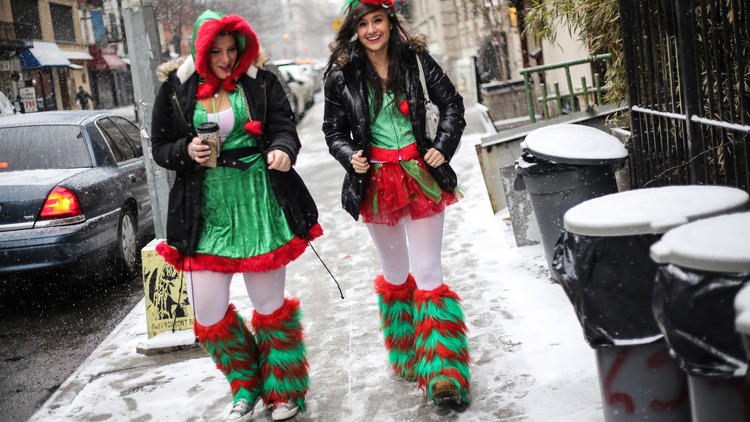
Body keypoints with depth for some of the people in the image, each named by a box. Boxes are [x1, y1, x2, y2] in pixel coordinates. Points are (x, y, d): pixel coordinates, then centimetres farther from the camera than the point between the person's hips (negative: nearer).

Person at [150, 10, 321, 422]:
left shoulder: (260, 81, 4)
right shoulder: (176, 89, 5)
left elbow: (284, 126, 0)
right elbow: (161, 148, 9)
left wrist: (283, 149, -22)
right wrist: (188, 152, -12)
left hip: (258, 202, -1)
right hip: (204, 211, 2)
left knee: (270, 304, 6)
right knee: (207, 314, 2)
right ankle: (246, 386, 28)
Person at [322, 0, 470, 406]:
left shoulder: (415, 59, -1)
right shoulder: (341, 73, -1)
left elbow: (451, 104, 7)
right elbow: (334, 129, 6)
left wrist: (443, 147, -6)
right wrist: (350, 157, -13)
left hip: (420, 176, -1)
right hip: (376, 182, 2)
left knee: (428, 273, -5)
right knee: (395, 274, 16)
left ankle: (443, 373, -1)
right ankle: (408, 357, 33)